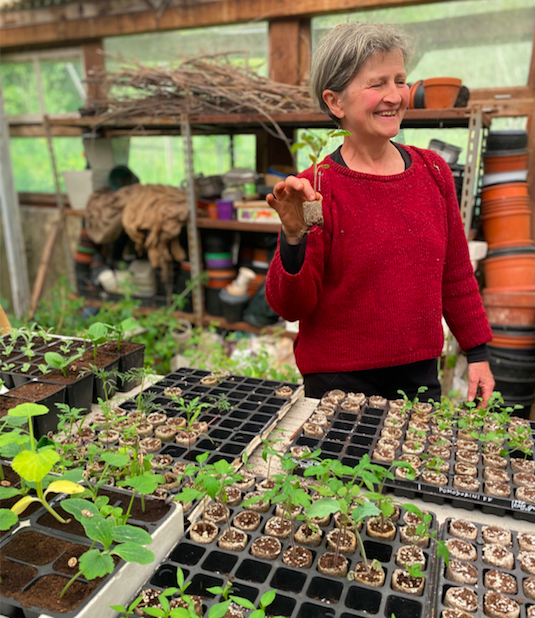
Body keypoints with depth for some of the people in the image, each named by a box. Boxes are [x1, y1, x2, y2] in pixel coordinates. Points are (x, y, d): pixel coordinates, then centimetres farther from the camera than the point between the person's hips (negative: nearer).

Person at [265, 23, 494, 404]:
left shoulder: (433, 171, 2)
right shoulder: (315, 189, -14)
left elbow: (456, 273, 11)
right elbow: (291, 307, -12)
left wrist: (477, 352, 12)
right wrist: (294, 238, -28)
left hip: (420, 373, 5)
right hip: (339, 382, -4)